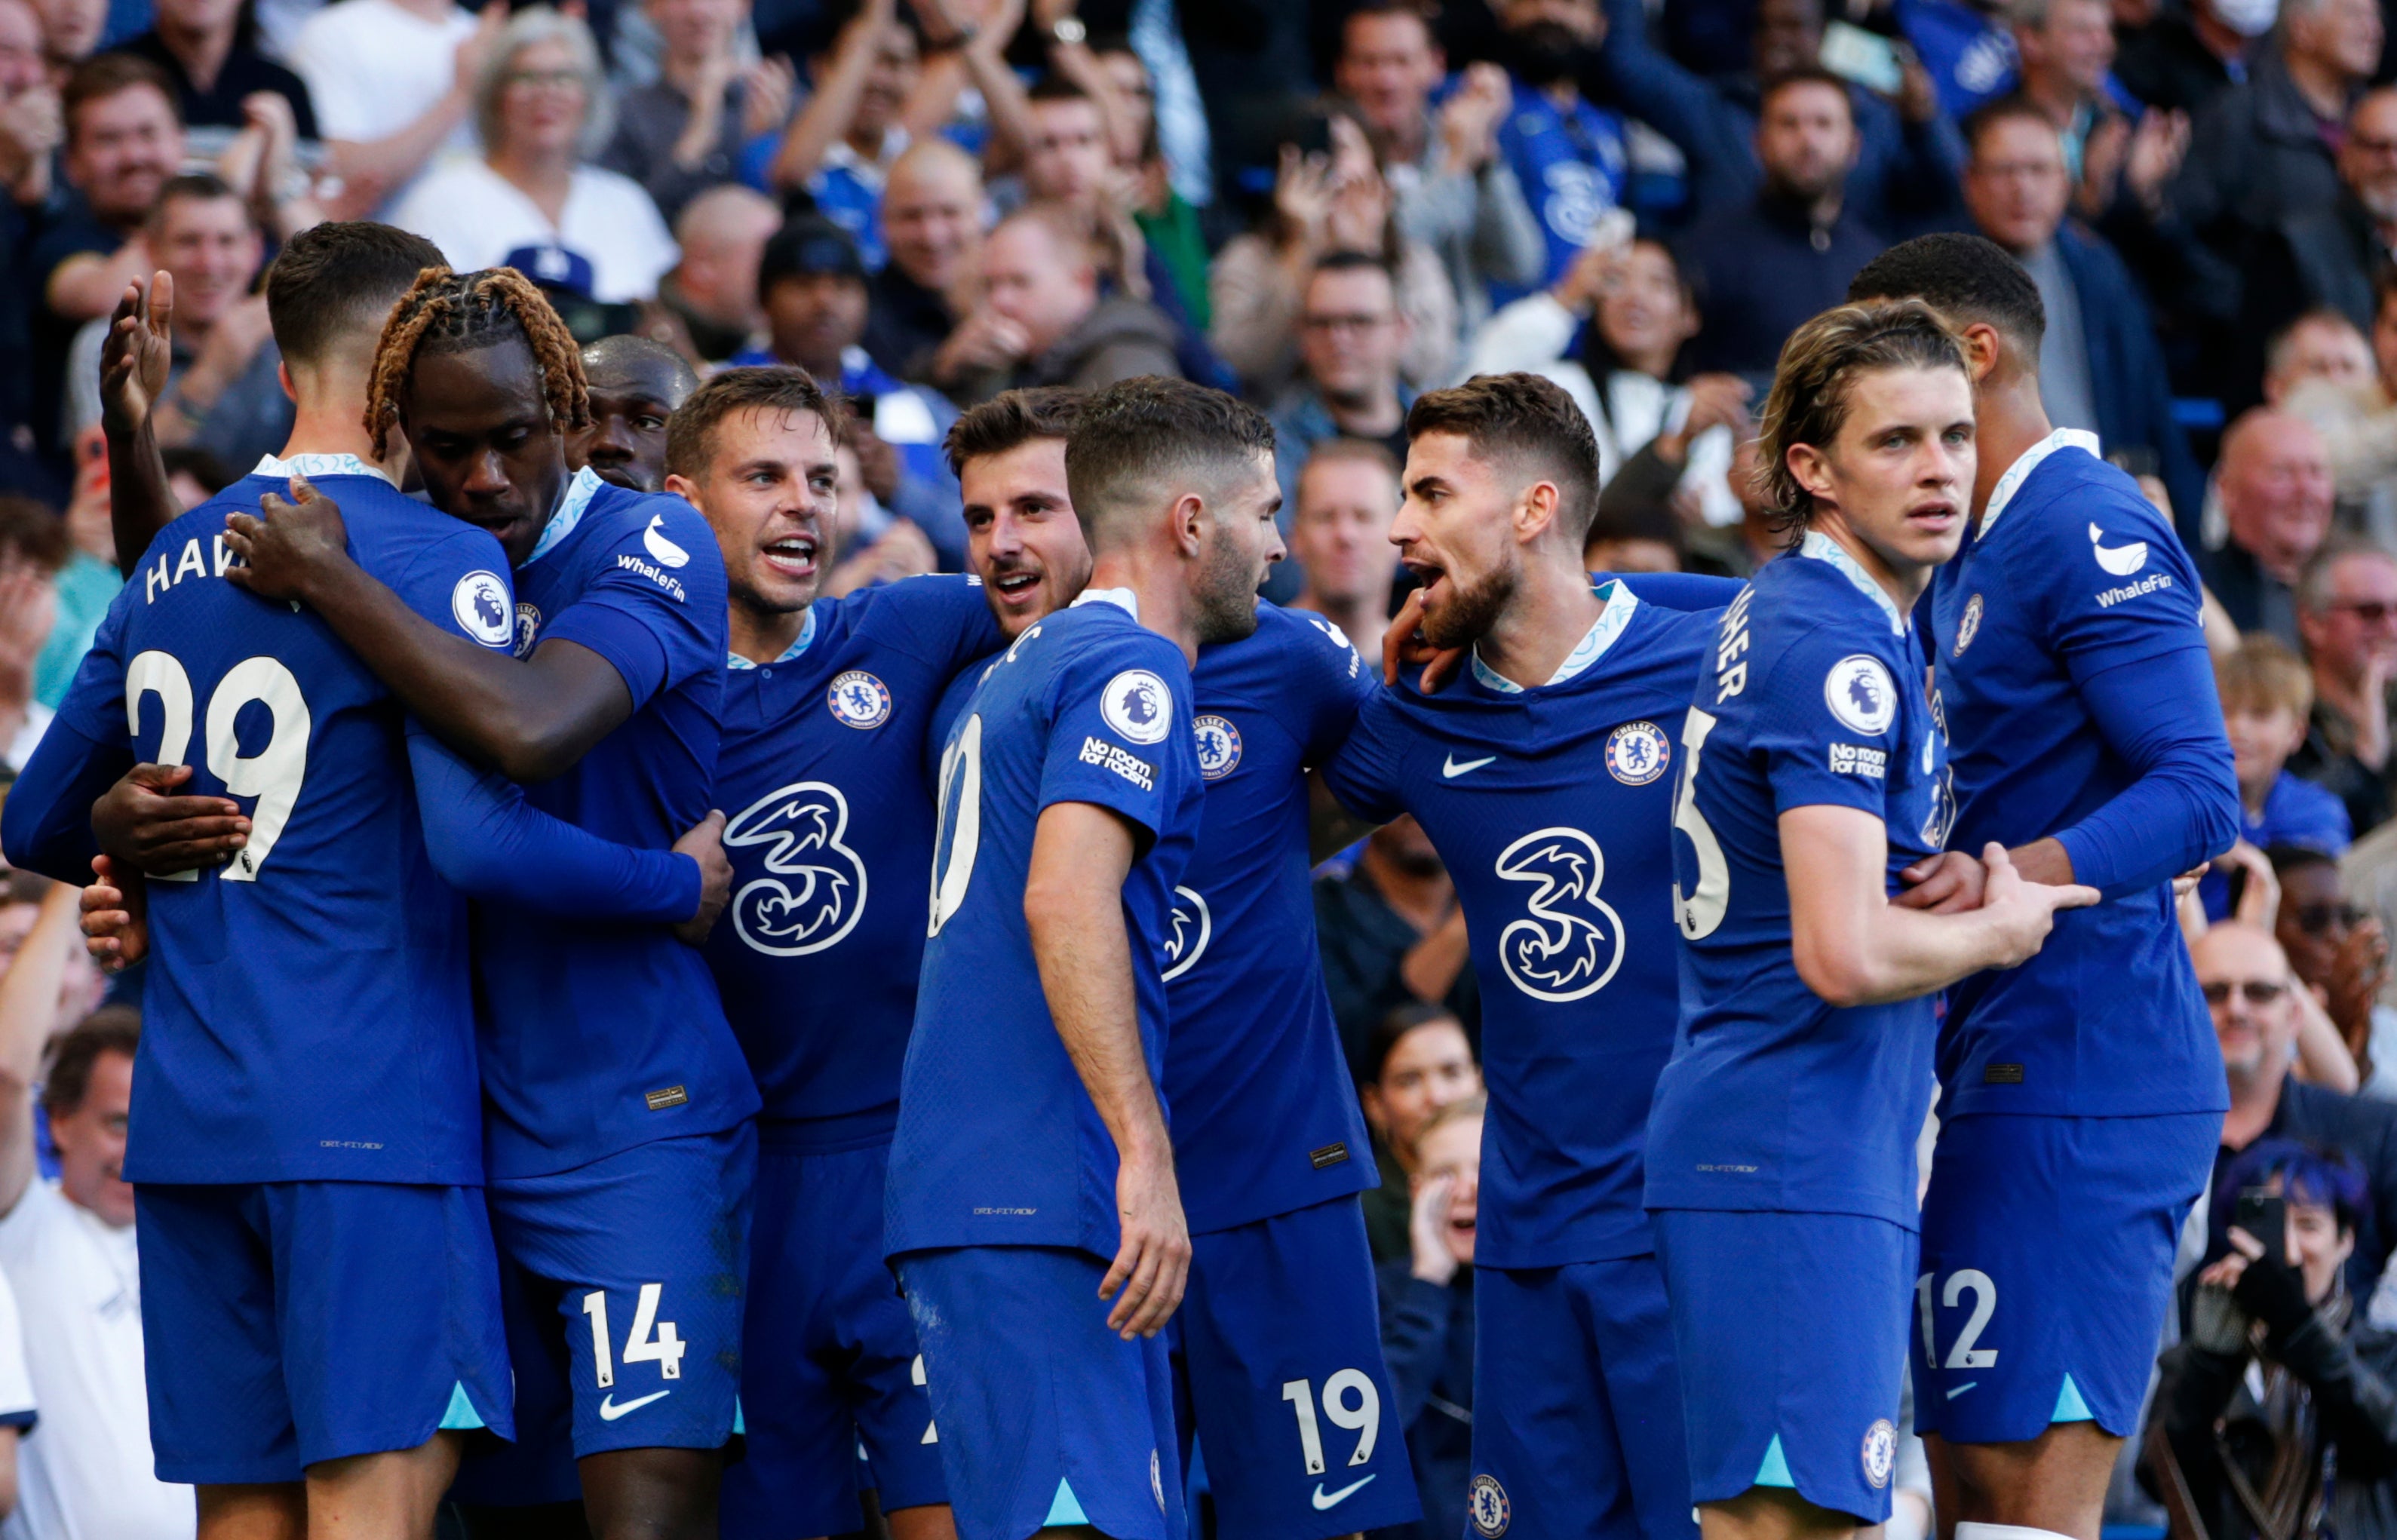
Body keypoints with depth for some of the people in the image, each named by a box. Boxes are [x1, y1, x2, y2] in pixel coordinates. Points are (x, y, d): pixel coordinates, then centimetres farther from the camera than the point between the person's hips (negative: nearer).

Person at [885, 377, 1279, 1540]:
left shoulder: (1020, 670, 24)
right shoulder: (1131, 667, -7)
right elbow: (1066, 897, -20)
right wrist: (1146, 1158, -24)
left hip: (968, 1201, 10)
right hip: (1039, 1197, -10)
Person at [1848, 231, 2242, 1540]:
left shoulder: (2086, 529, -12)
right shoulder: (1977, 554, 20)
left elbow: (2198, 792, -22)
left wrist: (2026, 876, -37)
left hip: (2079, 1079, -11)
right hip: (2003, 1075, 11)